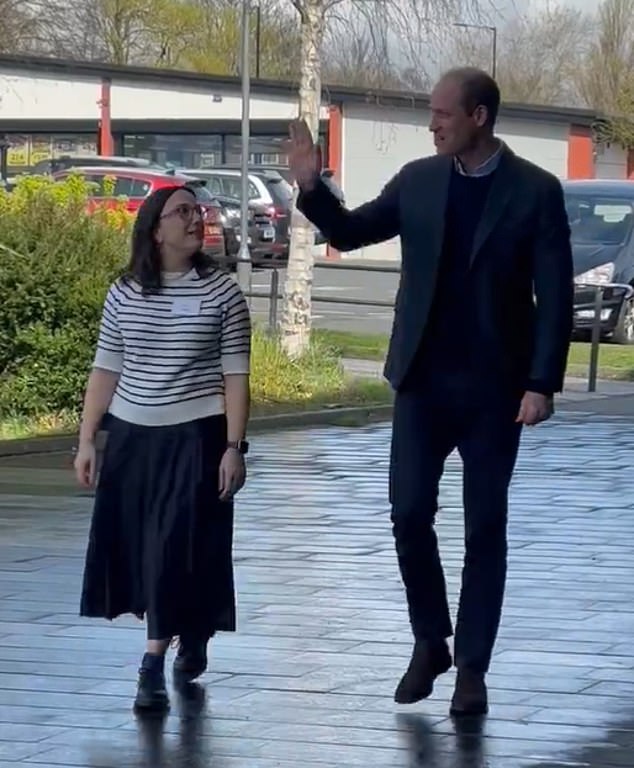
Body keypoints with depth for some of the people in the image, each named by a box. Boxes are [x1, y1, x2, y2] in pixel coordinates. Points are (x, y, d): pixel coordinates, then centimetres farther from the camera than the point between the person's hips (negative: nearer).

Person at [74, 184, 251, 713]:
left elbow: (235, 376, -4)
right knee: (135, 546, 8)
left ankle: (154, 665, -7)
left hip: (196, 437, -3)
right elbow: (106, 371, 7)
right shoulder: (124, 294, 3)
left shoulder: (222, 293, -3)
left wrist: (234, 446, -10)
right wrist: (87, 440, 3)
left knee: (178, 548, -8)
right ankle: (187, 639, 28)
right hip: (132, 436, 3)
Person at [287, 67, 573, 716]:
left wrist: (542, 384, -13)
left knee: (484, 527, 4)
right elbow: (351, 233, 10)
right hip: (423, 379, 3)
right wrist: (310, 187, -8)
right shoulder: (418, 180, 2)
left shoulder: (536, 191, -7)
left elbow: (555, 295, -7)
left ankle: (471, 666, 12)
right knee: (409, 514, 0)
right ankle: (429, 641, 19)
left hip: (494, 386, -3)